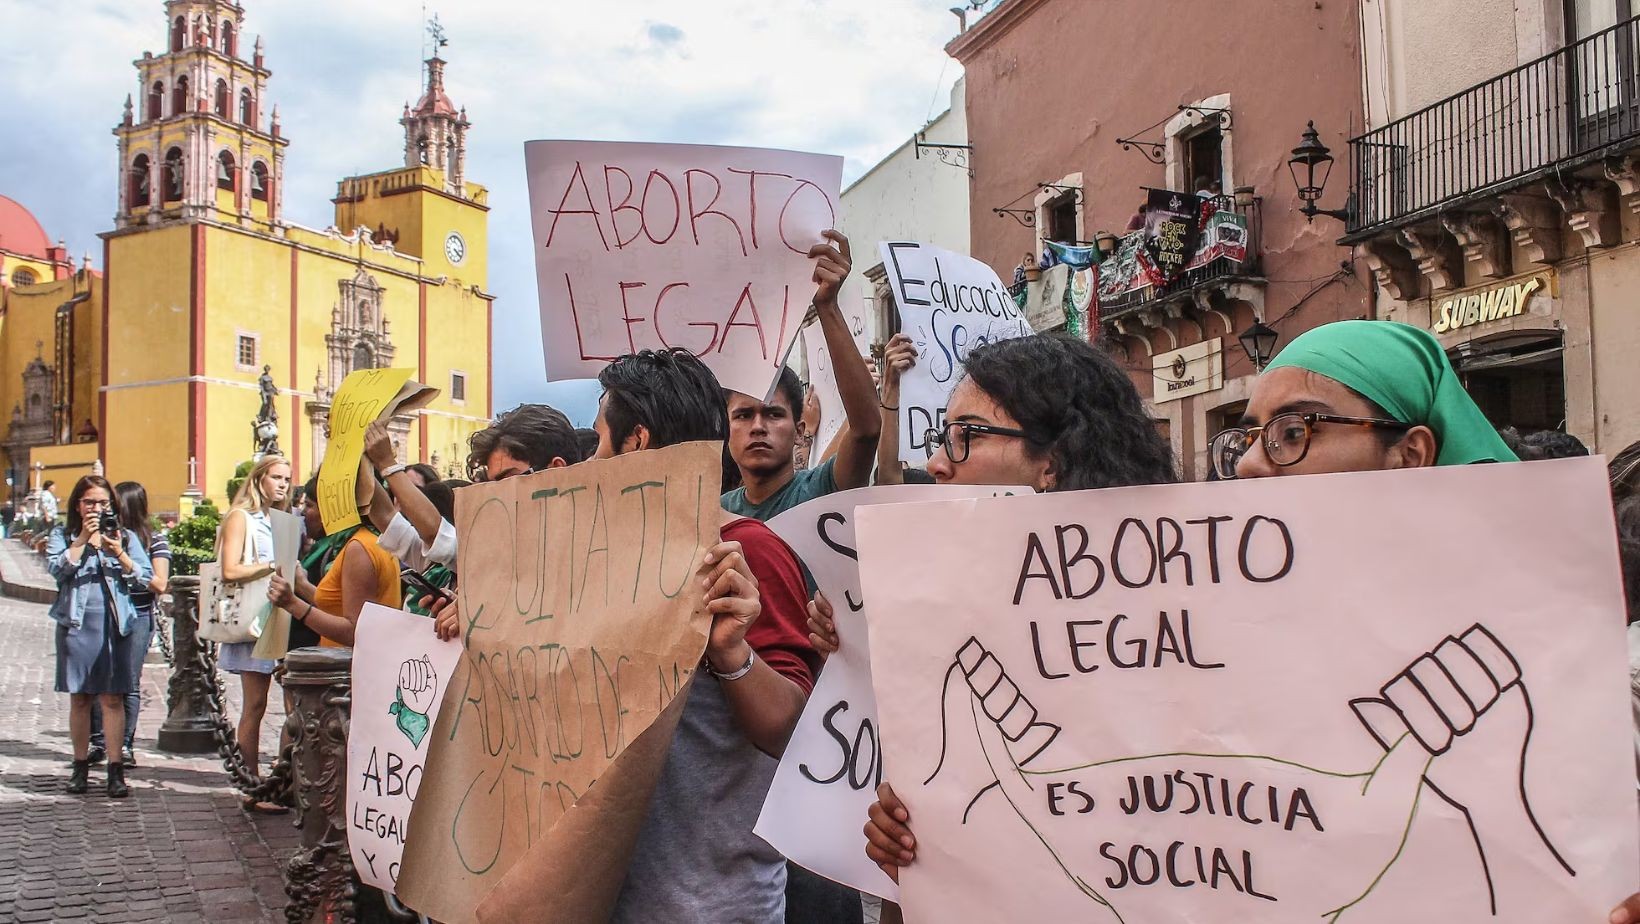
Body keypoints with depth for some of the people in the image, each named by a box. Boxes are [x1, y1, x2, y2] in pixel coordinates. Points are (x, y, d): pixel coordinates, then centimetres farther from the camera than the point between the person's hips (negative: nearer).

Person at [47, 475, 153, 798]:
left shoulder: (126, 537, 9)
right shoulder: (62, 535, 8)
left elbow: (145, 578, -1)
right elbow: (57, 569, -11)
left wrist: (119, 554, -13)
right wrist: (83, 540, -14)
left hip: (115, 624, 0)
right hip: (76, 624, 0)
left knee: (112, 698, -2)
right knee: (79, 698, 7)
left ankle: (116, 769, -1)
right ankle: (81, 766, 18)